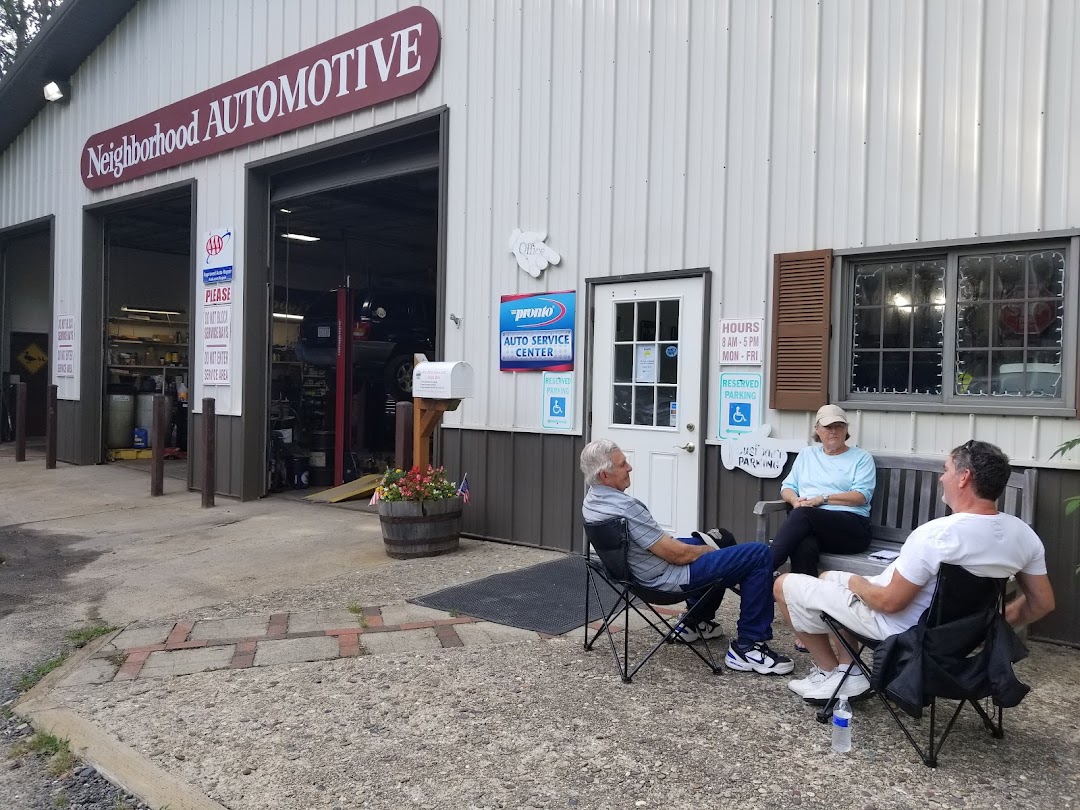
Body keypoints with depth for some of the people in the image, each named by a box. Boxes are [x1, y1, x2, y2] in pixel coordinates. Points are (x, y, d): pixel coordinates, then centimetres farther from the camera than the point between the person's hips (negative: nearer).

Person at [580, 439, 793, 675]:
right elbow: (677, 554, -23)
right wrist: (707, 549, -3)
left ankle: (698, 621, 33)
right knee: (759, 556, -10)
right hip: (668, 577, -10)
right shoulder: (624, 508, -30)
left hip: (642, 567, 10)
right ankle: (748, 646, -4)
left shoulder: (592, 499, 0)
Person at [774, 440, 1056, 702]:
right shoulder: (1023, 534, -10)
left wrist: (857, 583, -5)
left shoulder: (936, 534, -33)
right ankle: (848, 668, 19)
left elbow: (889, 601, -25)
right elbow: (1042, 603, 1)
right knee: (830, 578, 26)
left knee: (785, 585, 5)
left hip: (898, 625, -8)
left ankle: (831, 672, 16)